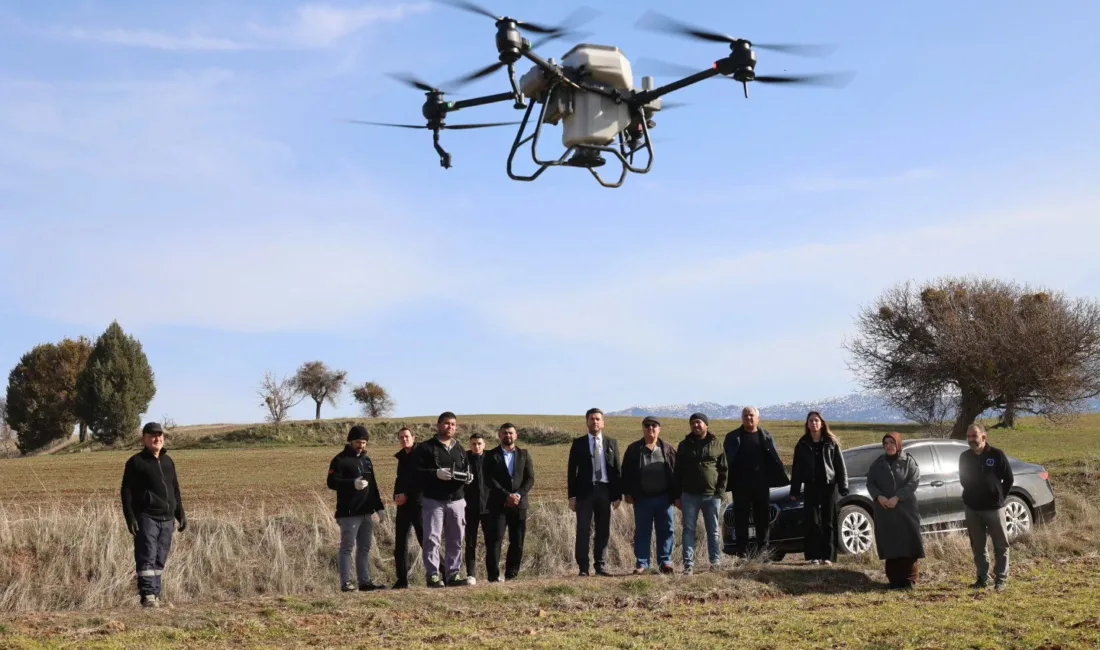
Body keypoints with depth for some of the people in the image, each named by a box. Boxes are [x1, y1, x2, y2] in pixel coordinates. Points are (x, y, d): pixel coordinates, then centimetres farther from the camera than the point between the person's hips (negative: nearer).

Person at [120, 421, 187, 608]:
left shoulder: (168, 462, 17)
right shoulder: (136, 462, -2)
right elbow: (127, 491, -6)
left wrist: (181, 514, 18)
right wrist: (130, 517, -14)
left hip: (167, 519, 6)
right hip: (146, 518, -6)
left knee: (160, 559, 9)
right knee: (146, 558, -10)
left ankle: (157, 594, 14)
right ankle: (148, 596, -11)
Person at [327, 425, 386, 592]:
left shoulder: (367, 460, 18)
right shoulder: (340, 460, -5)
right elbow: (331, 482, -15)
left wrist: (379, 507, 18)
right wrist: (352, 483, -26)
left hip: (367, 512, 7)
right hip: (349, 513, -7)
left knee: (365, 548, 9)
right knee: (347, 547, -5)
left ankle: (365, 581, 14)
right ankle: (346, 583, -3)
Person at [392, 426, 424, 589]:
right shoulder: (402, 457, 17)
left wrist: (406, 495, -13)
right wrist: (396, 496, 5)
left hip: (418, 503, -7)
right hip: (403, 505, 7)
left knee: (425, 540, -10)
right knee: (400, 542, 5)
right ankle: (402, 580, 10)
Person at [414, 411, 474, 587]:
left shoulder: (460, 449, 19)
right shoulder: (425, 448, 0)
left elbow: (468, 470, 24)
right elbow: (416, 471, -8)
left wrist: (468, 478, 1)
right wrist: (436, 474, -22)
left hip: (457, 500, 5)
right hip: (434, 500, -5)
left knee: (456, 540, 5)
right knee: (432, 539, -7)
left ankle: (452, 574, 11)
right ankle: (433, 575, -2)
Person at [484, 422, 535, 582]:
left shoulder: (524, 454, 12)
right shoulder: (491, 455, 5)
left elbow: (530, 479, 5)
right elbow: (490, 479, -5)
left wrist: (518, 494, -10)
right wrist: (507, 496, -15)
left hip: (519, 503, 3)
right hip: (498, 504, -3)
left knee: (517, 542, 3)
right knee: (495, 539, -10)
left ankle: (511, 574, 10)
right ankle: (494, 575, -9)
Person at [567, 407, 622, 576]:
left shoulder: (612, 443, 10)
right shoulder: (578, 443, 5)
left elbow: (617, 469, 8)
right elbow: (571, 470, 2)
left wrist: (618, 494, 1)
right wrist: (572, 495, -5)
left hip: (605, 490, 2)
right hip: (585, 491, -2)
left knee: (604, 530, 5)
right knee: (583, 530, -3)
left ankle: (601, 566, 12)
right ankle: (583, 568, 1)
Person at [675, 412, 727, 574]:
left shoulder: (716, 445, 4)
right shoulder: (684, 445, 6)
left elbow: (723, 470, 4)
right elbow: (678, 472, 6)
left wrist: (720, 492, -5)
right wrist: (678, 495, 1)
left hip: (711, 495, 0)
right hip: (689, 495, 0)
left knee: (713, 530, 7)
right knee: (689, 530, 0)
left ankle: (715, 561, 14)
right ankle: (688, 564, 1)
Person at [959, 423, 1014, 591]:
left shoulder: (997, 454, -8)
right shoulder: (965, 457, 3)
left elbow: (1008, 479, -1)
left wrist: (999, 497, 2)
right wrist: (972, 496, 11)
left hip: (994, 507, -3)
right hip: (972, 508, 3)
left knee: (1001, 545, 2)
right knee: (978, 546, 9)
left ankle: (1001, 579, 10)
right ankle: (983, 578, 17)